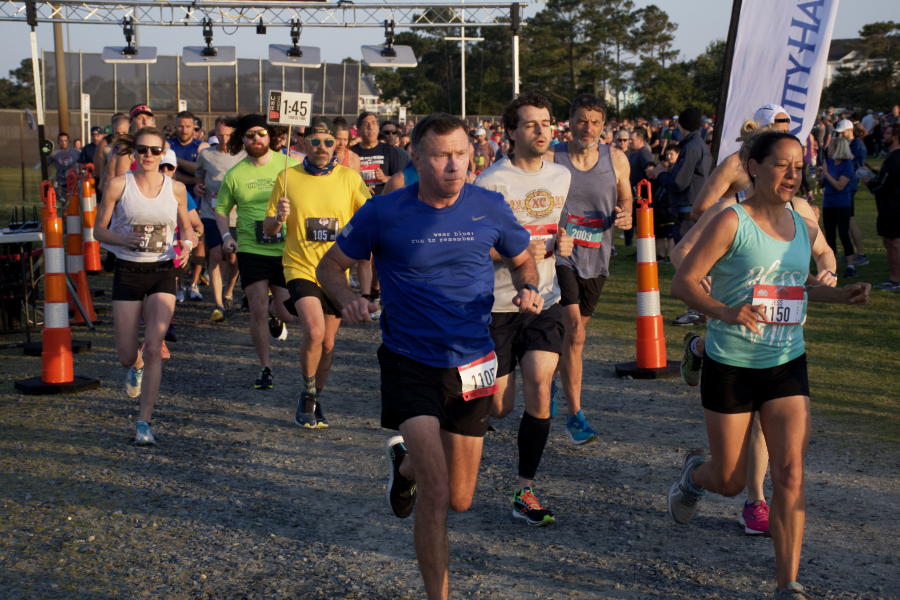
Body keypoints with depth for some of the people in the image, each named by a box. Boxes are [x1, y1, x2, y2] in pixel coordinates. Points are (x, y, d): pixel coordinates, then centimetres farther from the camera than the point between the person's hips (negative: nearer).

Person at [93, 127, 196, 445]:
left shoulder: (176, 188, 1)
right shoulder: (119, 185, -4)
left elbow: (185, 226, 16)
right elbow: (99, 229, 1)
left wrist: (187, 244, -7)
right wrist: (125, 239, -18)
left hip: (162, 274, 0)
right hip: (127, 272, 0)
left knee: (153, 347, -15)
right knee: (126, 355, 3)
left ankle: (144, 422, -8)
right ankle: (137, 368, 44)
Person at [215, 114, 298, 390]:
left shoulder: (290, 166, -1)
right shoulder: (234, 174, 1)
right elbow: (221, 209, 13)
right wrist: (226, 235, -4)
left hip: (286, 250, 0)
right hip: (251, 250, 0)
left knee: (288, 314, -1)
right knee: (258, 311, -4)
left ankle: (276, 312, 39)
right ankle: (265, 367, 14)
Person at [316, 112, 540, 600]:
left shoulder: (489, 208, -3)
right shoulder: (383, 212, -9)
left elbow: (522, 260, 14)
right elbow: (330, 266, 3)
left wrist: (528, 289, -10)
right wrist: (348, 300, -19)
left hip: (472, 364, 3)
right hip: (410, 363, -3)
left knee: (460, 501, 14)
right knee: (435, 495, -17)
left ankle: (405, 463, 46)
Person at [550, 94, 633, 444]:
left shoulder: (616, 160, 1)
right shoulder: (550, 159, -7)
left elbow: (626, 199, 15)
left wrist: (625, 216, -8)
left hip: (596, 258, 4)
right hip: (560, 255, -4)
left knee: (575, 329, 16)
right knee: (574, 329, -17)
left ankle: (552, 376, 45)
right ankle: (574, 415, -12)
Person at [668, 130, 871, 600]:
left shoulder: (805, 231, 7)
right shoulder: (733, 221, -12)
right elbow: (683, 282, -15)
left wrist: (840, 295, 9)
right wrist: (725, 312, -31)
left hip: (787, 366, 4)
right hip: (731, 366, -4)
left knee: (789, 476, -7)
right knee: (730, 482, 8)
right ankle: (694, 473, 45)